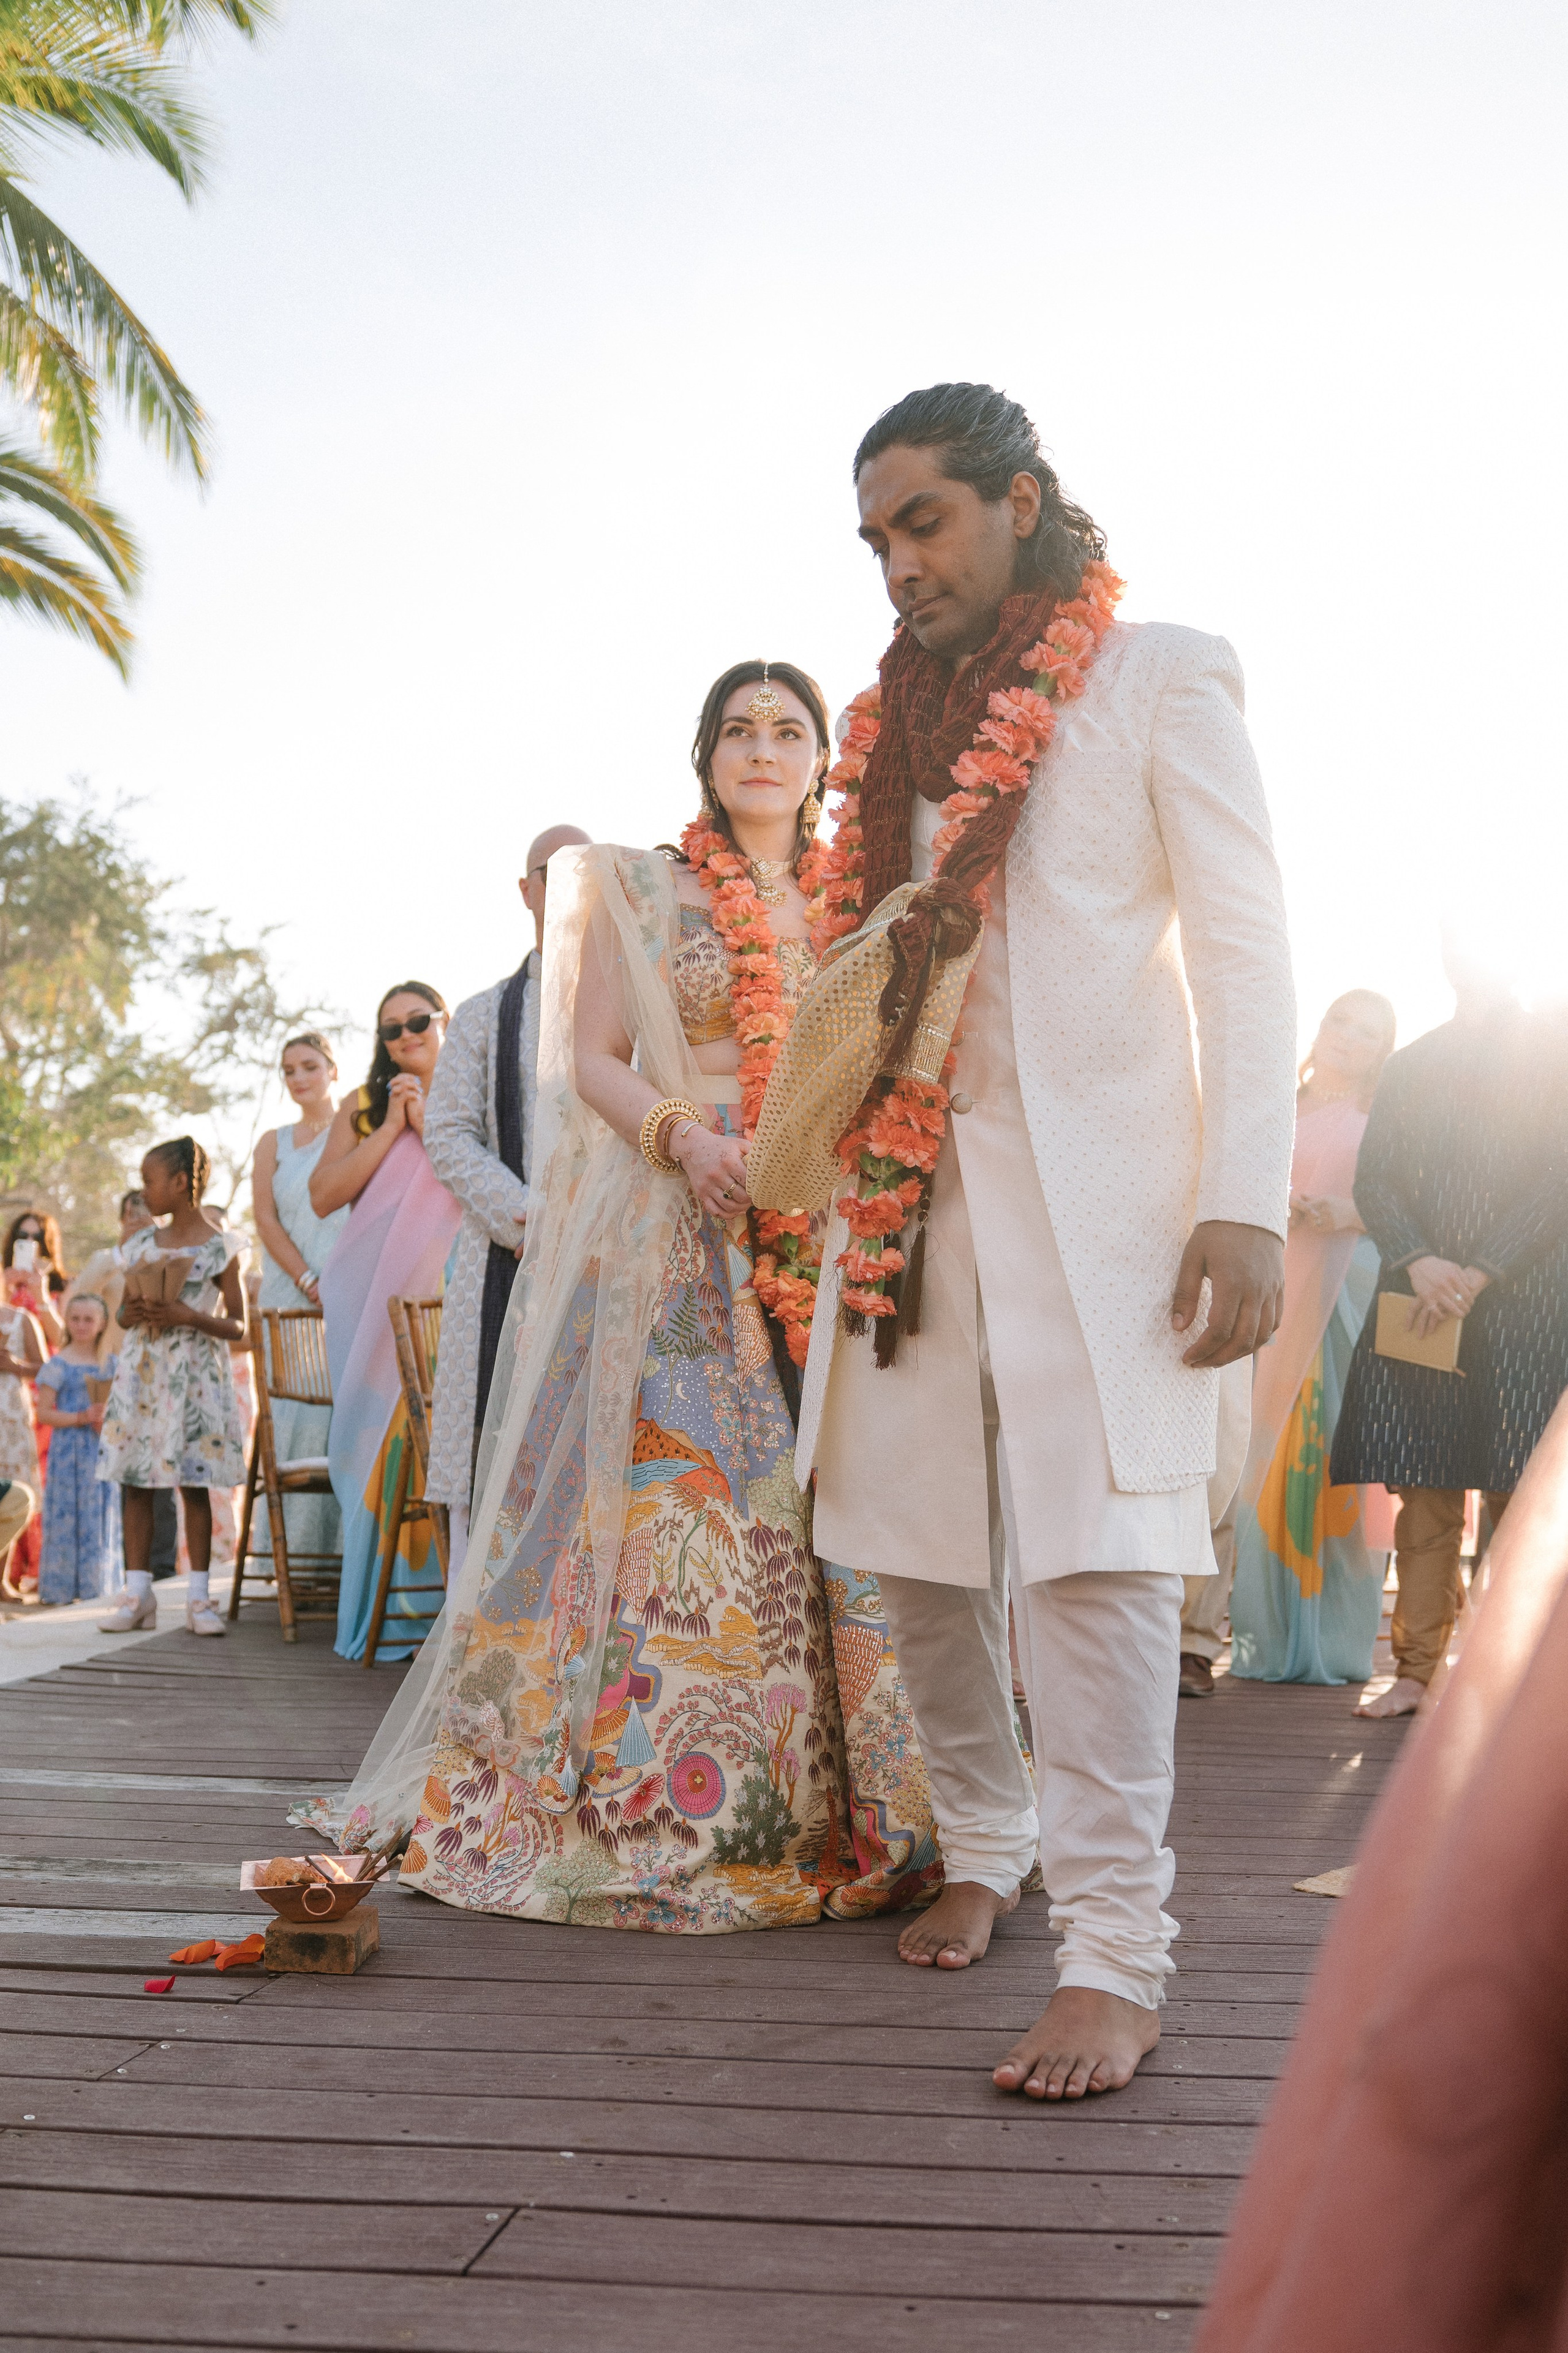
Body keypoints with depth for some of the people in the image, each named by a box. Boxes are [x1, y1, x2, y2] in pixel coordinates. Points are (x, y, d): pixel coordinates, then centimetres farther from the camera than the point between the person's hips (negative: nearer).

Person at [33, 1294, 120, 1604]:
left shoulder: (111, 1364, 10)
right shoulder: (58, 1365, -2)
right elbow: (44, 1412, -6)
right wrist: (82, 1418, -18)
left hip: (104, 1450, 4)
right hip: (69, 1449, -4)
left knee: (102, 1517, 5)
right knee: (66, 1517, -4)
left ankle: (95, 1588, 12)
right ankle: (58, 1589, 1)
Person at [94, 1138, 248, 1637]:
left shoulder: (220, 1248, -4)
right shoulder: (142, 1243, 11)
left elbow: (238, 1326, -3)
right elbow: (123, 1313, 17)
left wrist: (189, 1316, -17)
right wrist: (134, 1313, -6)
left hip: (194, 1374, -5)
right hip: (141, 1371, 5)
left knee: (193, 1483, -2)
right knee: (134, 1481, 2)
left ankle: (199, 1597, 5)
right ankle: (138, 1595, 8)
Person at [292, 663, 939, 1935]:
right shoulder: (634, 890, 10)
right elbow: (591, 1059, 3)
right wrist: (683, 1137, -16)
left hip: (837, 1241, 3)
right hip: (682, 1236, -2)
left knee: (838, 1499, -4)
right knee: (676, 1487, -10)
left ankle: (845, 1805, 5)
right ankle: (673, 1800, -3)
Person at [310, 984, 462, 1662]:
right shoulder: (360, 1107, 14)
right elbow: (324, 1195, 1)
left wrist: (427, 1122, -7)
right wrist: (391, 1126, -3)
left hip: (443, 1291, -2)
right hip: (370, 1294, 2)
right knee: (378, 1433, -2)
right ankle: (384, 1608, 2)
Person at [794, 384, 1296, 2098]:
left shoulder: (1161, 681, 5)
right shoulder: (897, 730, 20)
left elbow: (1242, 947, -2)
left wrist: (1246, 1200, -12)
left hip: (1094, 1183, -5)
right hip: (910, 1184, 6)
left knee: (1090, 1544, -12)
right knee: (911, 1541, 7)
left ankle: (1115, 1958, -7)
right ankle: (982, 1848, 27)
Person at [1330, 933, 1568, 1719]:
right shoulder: (1408, 1067, 17)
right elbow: (1372, 1181, 9)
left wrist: (1480, 1271, -12)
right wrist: (1418, 1261, -10)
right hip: (1422, 1299, 3)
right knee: (1424, 1494, 0)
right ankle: (1416, 1670, 2)